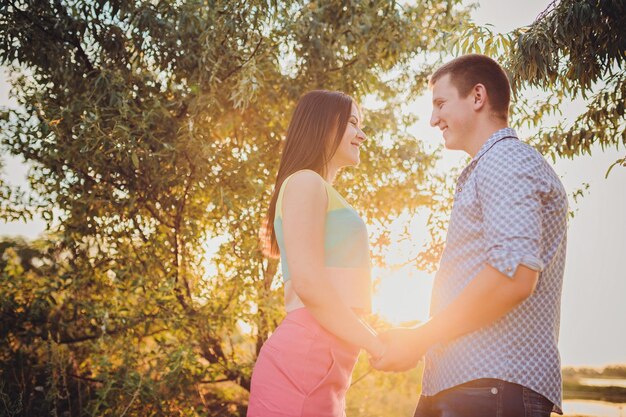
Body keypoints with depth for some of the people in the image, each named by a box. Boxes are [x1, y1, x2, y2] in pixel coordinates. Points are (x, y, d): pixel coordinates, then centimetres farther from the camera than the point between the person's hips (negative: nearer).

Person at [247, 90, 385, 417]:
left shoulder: (323, 195, 28)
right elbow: (308, 283, -14)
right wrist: (377, 345, -9)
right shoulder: (305, 182, -2)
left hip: (322, 367, 9)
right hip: (305, 359, -9)